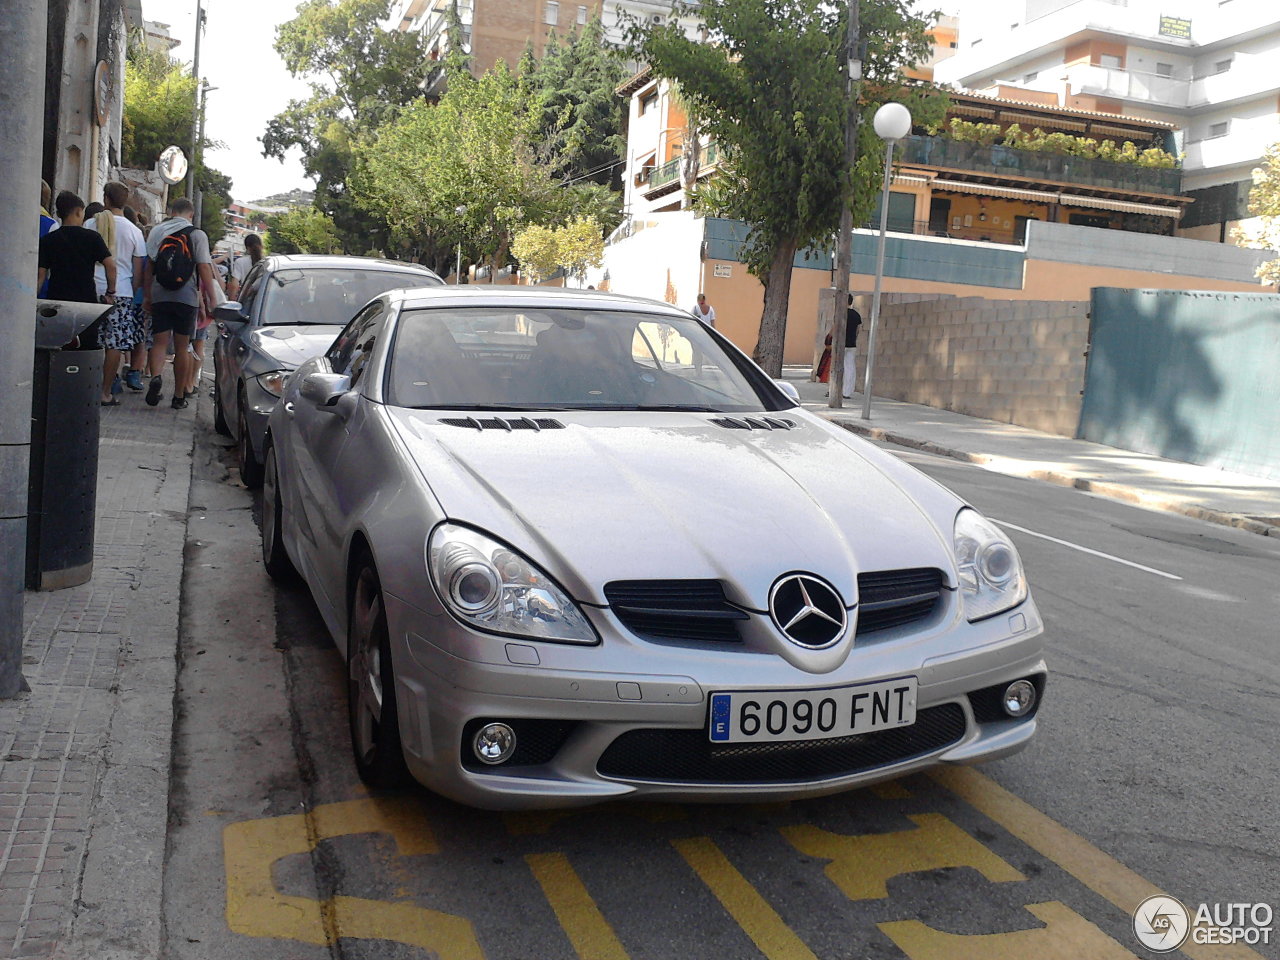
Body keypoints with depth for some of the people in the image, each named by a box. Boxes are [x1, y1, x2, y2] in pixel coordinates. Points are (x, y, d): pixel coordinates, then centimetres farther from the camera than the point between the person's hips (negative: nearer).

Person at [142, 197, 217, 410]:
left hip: (159, 296, 2)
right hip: (186, 297, -2)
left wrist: (147, 296, 17)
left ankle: (155, 377, -22)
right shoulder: (197, 234, -3)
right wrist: (211, 300, -5)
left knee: (159, 342, 6)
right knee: (181, 347, 5)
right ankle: (179, 397, 9)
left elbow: (148, 266, 11)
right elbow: (204, 268, -8)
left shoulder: (156, 231, 9)